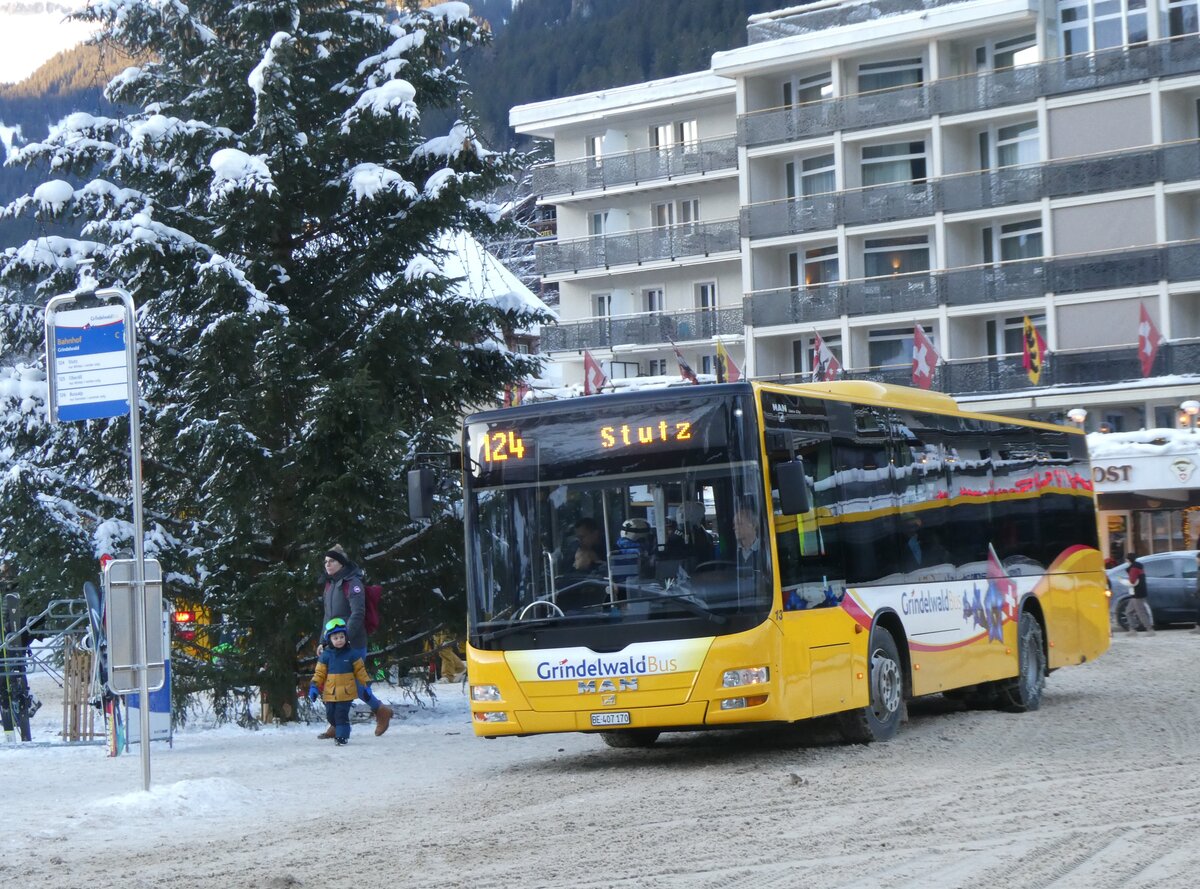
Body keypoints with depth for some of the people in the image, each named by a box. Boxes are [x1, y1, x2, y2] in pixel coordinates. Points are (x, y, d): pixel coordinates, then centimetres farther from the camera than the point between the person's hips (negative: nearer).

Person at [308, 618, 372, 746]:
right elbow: (320, 673, 5)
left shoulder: (351, 653, -2)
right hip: (330, 692, 3)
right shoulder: (326, 655, 2)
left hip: (346, 692, -3)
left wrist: (365, 685, 2)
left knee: (341, 714, -10)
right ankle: (339, 730, 31)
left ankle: (342, 736, 0)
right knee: (330, 715, 8)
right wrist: (314, 686, -5)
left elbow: (360, 670, 4)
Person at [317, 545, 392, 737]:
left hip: (353, 644, -8)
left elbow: (358, 613, -19)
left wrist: (344, 637, -25)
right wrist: (323, 642, 19)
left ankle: (381, 711, 14)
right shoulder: (330, 584, 17)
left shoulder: (352, 583, -11)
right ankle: (336, 726, 8)